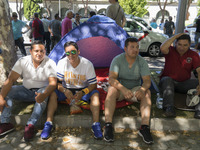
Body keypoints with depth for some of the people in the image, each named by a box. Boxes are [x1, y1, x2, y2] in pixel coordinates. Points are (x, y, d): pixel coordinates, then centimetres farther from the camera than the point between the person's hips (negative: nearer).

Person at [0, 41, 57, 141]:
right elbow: (10, 80, -14)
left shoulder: (50, 63, -15)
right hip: (26, 91, 3)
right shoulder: (22, 61, -9)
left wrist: (44, 94, -45)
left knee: (44, 92, -36)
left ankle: (30, 125, -33)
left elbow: (53, 83, -24)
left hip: (41, 90, -3)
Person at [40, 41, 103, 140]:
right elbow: (57, 82, -10)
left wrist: (82, 92, -33)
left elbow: (93, 85, -15)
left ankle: (96, 125, -31)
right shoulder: (62, 63, -12)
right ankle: (48, 123, -24)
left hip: (83, 90, -1)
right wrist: (65, 91, -31)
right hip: (67, 90, 1)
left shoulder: (87, 64, -16)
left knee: (95, 94, -30)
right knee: (53, 93, -27)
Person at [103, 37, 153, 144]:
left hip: (135, 90, 2)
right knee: (112, 89, -34)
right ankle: (108, 125, -36)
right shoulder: (117, 59, -13)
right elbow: (111, 79, -24)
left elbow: (147, 81, -13)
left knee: (147, 92, -27)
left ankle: (145, 127, -32)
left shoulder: (142, 62, -7)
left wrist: (142, 89, -38)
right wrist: (123, 89, -43)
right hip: (120, 89, -2)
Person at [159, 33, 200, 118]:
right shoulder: (171, 51, -2)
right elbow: (162, 48, -28)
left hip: (184, 83, 2)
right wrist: (176, 36, -17)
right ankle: (169, 107, -46)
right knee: (166, 80, -35)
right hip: (169, 80, -2)